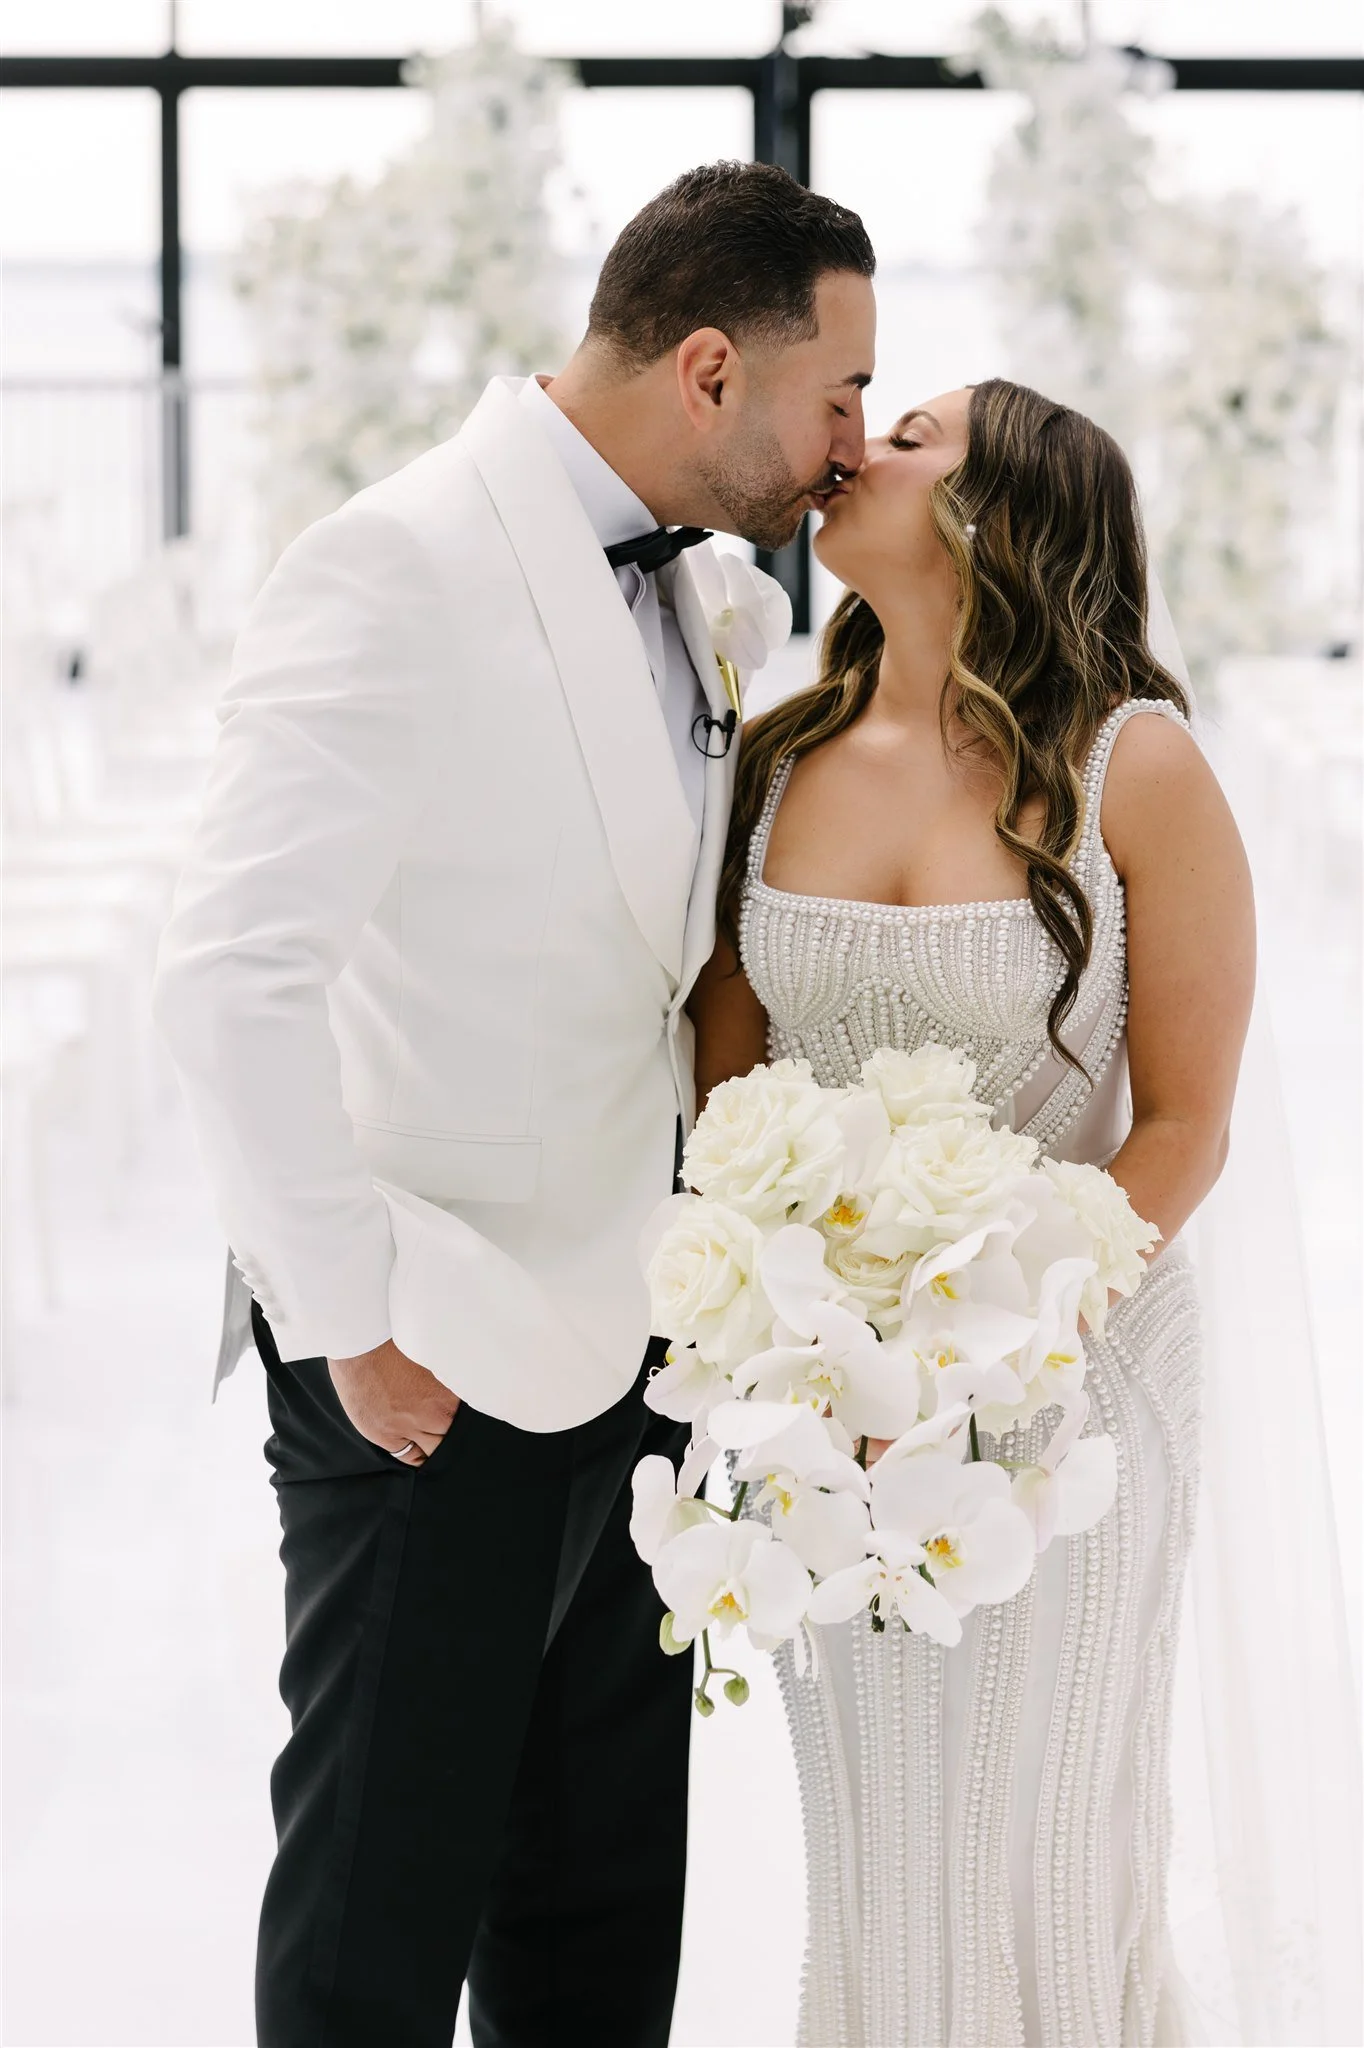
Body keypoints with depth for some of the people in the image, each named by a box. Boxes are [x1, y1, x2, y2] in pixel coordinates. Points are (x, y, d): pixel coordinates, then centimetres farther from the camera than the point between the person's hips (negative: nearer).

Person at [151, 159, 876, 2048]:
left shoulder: (711, 596, 9)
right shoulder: (399, 571, -17)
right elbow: (235, 976, -24)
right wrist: (348, 1319, -20)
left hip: (630, 1348, 8)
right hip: (431, 1370, -8)